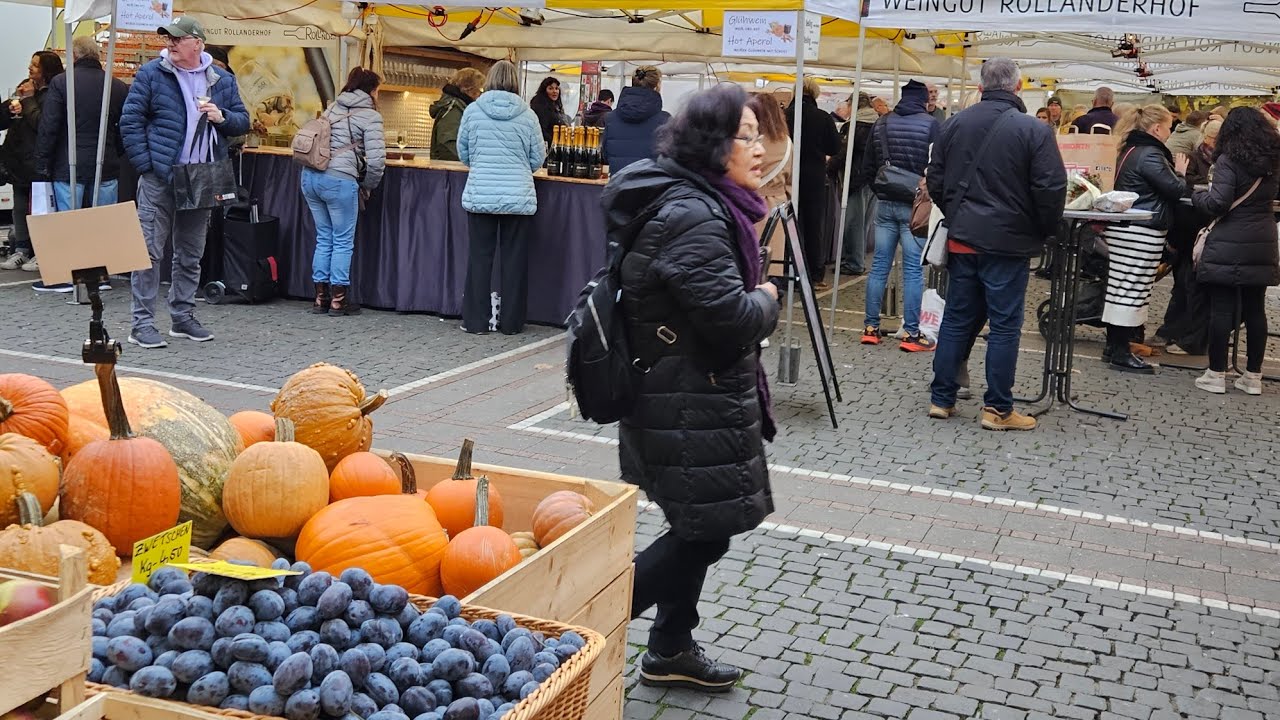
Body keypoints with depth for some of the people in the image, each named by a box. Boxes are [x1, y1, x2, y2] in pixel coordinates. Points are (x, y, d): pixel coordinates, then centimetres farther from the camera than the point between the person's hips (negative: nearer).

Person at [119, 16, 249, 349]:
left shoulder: (222, 80, 8)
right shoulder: (151, 74, -3)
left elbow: (243, 122, 12)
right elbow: (130, 121, -4)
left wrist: (222, 117, -10)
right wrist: (146, 165, -11)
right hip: (159, 179, -4)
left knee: (191, 255, 12)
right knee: (150, 251, -4)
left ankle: (183, 317, 23)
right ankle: (142, 323, 0)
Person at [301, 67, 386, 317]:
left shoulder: (333, 109, 18)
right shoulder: (370, 116, -2)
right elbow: (376, 159, -11)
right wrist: (367, 186, 6)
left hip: (310, 176, 7)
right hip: (339, 180, -7)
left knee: (324, 238, 17)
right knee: (343, 242, 6)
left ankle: (321, 297, 20)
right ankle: (338, 300, 10)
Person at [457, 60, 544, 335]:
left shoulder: (473, 111, -1)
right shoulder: (528, 116, -2)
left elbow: (463, 152, 10)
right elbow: (538, 160, 5)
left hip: (479, 196, 0)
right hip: (519, 197, 0)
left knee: (480, 258, 7)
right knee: (514, 260, 7)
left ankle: (476, 321, 9)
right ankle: (511, 322, 12)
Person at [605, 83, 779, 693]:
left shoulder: (698, 203, 11)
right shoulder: (691, 216, -23)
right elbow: (730, 316, -27)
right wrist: (768, 299, -8)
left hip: (692, 397, 10)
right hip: (690, 406, -10)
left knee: (699, 527, 18)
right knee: (706, 530, -1)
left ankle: (671, 650, 31)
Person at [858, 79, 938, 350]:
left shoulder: (881, 124, 8)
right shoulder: (930, 124, -8)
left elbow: (867, 167, 12)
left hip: (885, 204, 5)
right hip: (915, 205, -5)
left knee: (879, 266, 9)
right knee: (913, 269, -2)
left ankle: (871, 327, 11)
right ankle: (911, 333, 0)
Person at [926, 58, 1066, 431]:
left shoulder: (955, 124, 4)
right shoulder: (1035, 131, -11)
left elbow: (935, 180, 9)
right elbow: (1051, 189, -13)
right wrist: (1043, 232, 3)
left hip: (961, 240, 5)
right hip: (1008, 242, -4)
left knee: (957, 319, 13)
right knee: (1005, 325, 3)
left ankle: (941, 398, 17)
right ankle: (998, 408, 7)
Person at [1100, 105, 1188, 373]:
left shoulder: (1131, 150, 15)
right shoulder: (1150, 155, -15)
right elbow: (1174, 190, -13)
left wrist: (1173, 173, 13)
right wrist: (1180, 173, 6)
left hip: (1123, 228, 10)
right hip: (1142, 232, -10)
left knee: (1120, 288, 12)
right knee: (1131, 290, -6)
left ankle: (1113, 346, 18)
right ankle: (1120, 353, -2)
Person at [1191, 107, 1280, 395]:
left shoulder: (1229, 160, -11)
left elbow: (1217, 203, -17)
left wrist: (1198, 195, 0)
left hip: (1228, 245, -5)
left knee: (1222, 309, -1)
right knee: (1255, 309, 9)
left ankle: (1216, 374, 2)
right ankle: (1253, 376, 14)